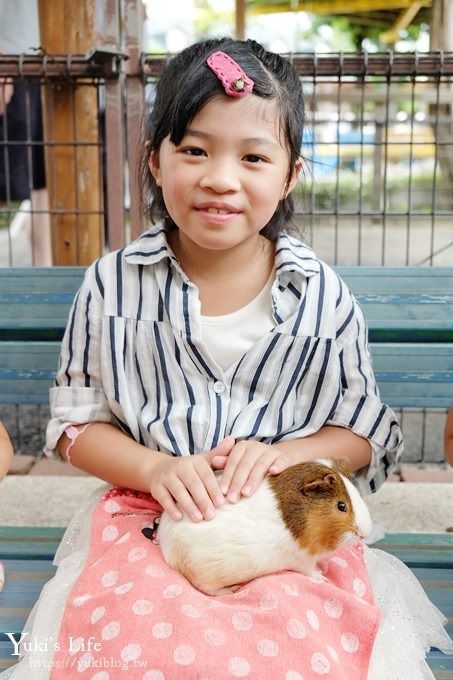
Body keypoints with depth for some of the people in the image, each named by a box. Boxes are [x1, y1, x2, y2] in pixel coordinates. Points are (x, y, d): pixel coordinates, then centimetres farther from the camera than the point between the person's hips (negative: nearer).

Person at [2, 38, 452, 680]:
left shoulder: (322, 296, 0)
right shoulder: (111, 285, 0)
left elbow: (365, 433, 8)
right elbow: (76, 422, 6)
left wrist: (284, 455, -13)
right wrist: (155, 467, -12)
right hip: (147, 520, 0)